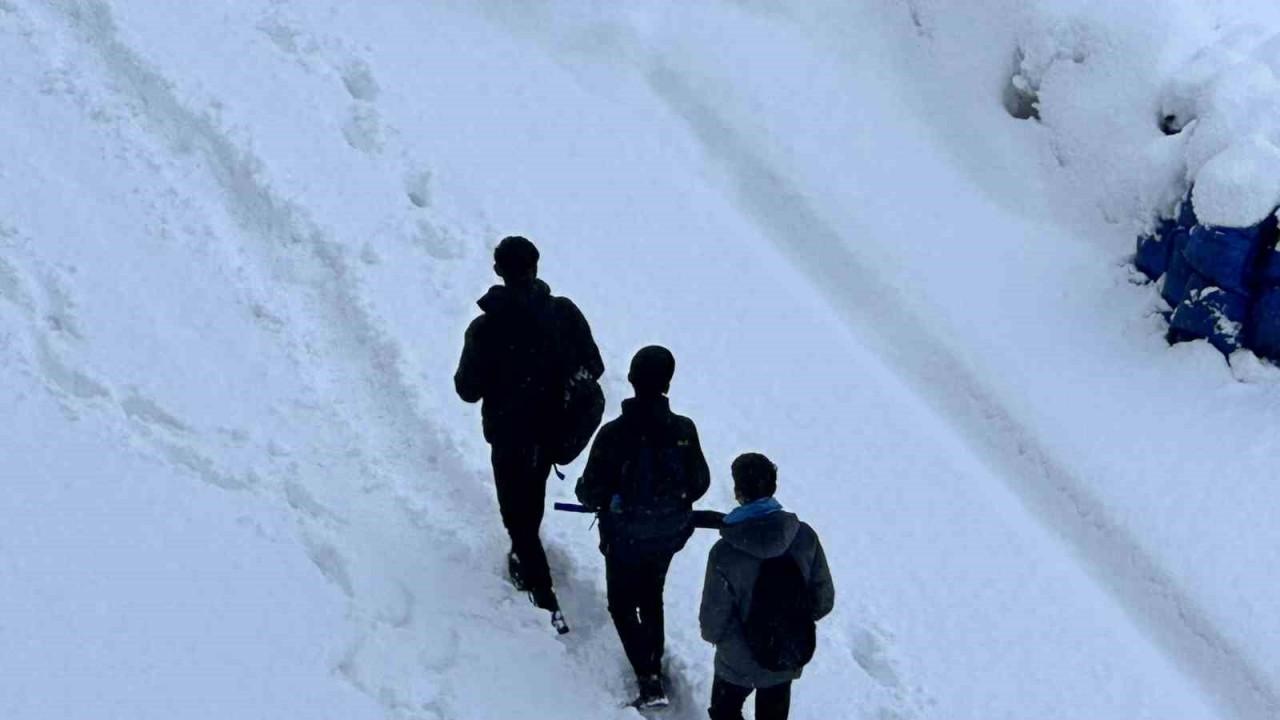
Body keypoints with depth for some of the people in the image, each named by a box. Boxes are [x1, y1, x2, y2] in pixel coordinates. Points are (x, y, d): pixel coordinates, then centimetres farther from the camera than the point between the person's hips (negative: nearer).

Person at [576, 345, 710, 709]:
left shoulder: (614, 434, -26)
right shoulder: (683, 430, -18)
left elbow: (593, 493, -18)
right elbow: (698, 484, -5)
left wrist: (584, 492, 7)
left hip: (625, 539, -3)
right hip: (669, 535, 3)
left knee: (622, 606, 15)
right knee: (652, 597, 27)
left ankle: (649, 681, 4)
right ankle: (654, 668, 38)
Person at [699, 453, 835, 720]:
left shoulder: (725, 552, -28)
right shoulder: (804, 536, -17)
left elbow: (713, 624, -20)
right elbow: (823, 600, -7)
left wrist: (715, 633, 3)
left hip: (738, 665, -3)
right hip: (789, 662, 3)